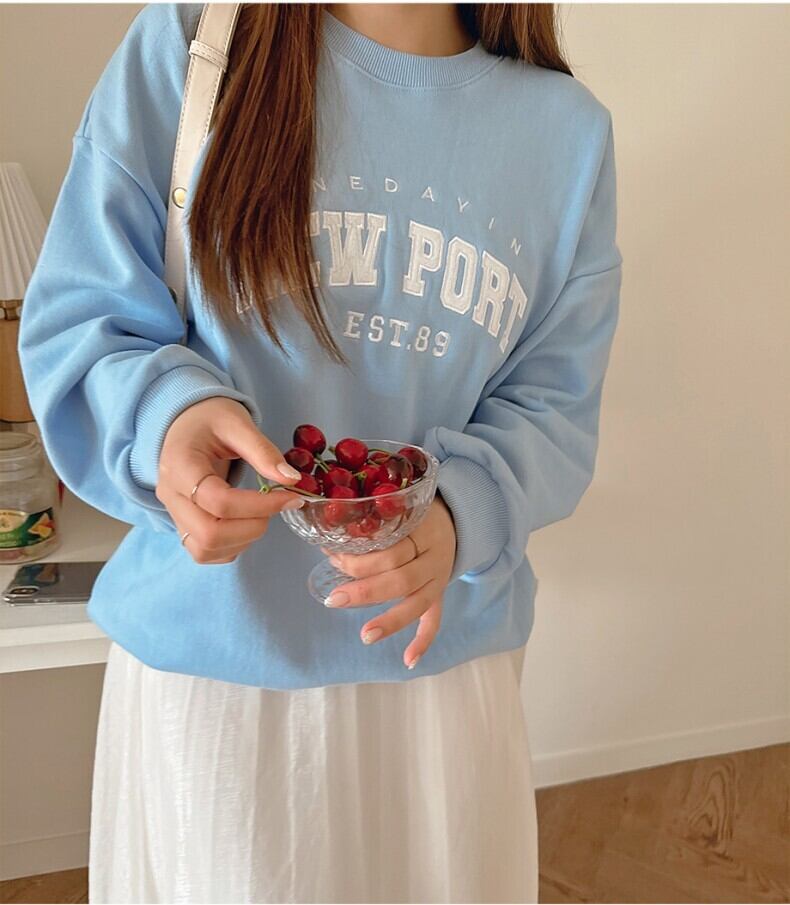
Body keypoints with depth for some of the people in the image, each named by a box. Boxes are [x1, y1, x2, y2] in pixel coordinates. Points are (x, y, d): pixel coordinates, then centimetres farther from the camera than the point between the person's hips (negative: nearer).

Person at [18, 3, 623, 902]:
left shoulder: (568, 128, 1)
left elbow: (552, 408, 0)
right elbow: (72, 322, -4)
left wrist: (460, 507, -21)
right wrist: (168, 415, -26)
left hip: (439, 651, 2)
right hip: (206, 644, -1)